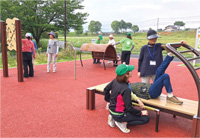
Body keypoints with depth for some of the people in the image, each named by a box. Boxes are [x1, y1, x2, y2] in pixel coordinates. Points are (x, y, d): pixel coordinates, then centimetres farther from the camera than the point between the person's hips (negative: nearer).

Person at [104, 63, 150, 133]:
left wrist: (109, 100, 24)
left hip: (112, 109, 8)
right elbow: (129, 107, -23)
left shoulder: (115, 81, -6)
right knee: (146, 118, -5)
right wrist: (140, 113, -8)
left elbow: (106, 90, 9)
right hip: (119, 115, -8)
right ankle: (122, 122, -5)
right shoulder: (126, 89, -28)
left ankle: (113, 117, 15)